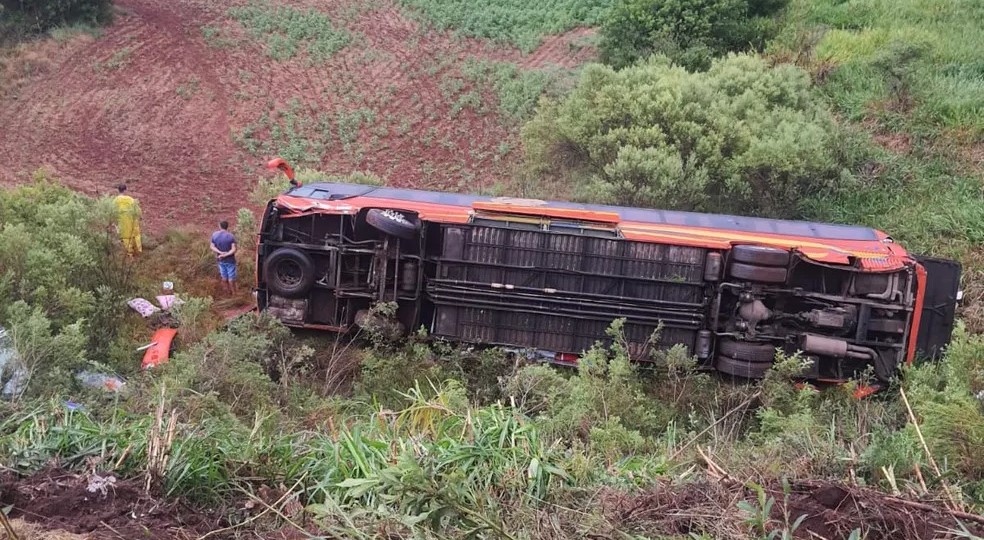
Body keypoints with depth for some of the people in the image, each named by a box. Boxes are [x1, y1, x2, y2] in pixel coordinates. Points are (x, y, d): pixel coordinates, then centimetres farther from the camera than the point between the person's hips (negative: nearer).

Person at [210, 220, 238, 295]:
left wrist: (220, 253, -17)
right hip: (230, 260, -4)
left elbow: (212, 247, -8)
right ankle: (234, 293, 16)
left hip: (221, 260, 4)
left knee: (224, 277, 17)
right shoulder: (231, 236, -17)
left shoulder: (214, 235, -5)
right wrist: (226, 255, -20)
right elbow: (233, 250, -23)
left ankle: (229, 291, 31)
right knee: (231, 278, 6)